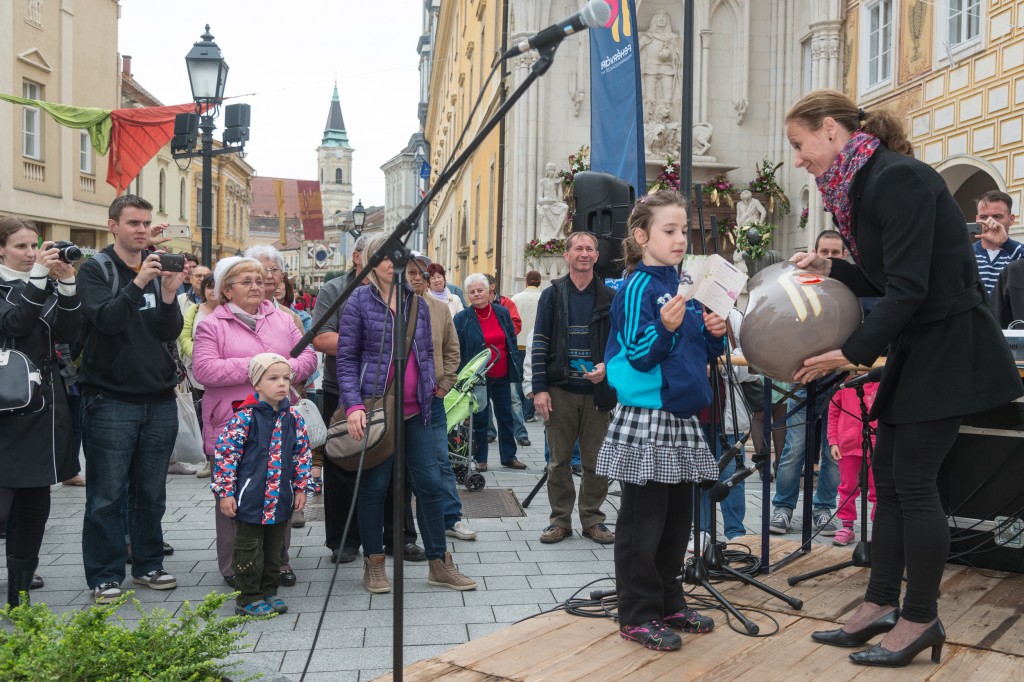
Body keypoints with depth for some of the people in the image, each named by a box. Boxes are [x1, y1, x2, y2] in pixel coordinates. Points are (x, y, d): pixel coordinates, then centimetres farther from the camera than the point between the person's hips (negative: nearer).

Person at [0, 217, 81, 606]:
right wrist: (39, 276, -25)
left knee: (35, 505, 10)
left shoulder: (46, 285, 12)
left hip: (44, 408, 5)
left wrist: (67, 285, -13)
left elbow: (67, 334, -1)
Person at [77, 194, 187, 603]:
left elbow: (172, 333, 2)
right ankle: (105, 576, 12)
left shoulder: (158, 267, 10)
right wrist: (137, 283, -28)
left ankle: (148, 564, 24)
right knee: (107, 495, 1)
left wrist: (169, 296, -15)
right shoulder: (95, 269, -1)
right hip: (110, 398, -4)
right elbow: (106, 319, -18)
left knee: (152, 492, 11)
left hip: (159, 398, 4)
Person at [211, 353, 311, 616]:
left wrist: (301, 488, 9)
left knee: (275, 548, 16)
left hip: (281, 500, 5)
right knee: (249, 549, 6)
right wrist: (225, 492, -12)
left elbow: (302, 454, 11)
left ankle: (269, 592, 30)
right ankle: (248, 599, 18)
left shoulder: (293, 418, 2)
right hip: (250, 499, -5)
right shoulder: (245, 417, -14)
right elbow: (225, 453, -12)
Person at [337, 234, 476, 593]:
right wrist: (354, 405, -15)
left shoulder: (417, 303, 11)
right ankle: (373, 564, 21)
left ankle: (439, 563, 17)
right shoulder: (360, 301, -3)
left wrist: (429, 386, 6)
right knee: (375, 486, 5)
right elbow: (346, 358, -6)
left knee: (430, 482, 4)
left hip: (414, 410, 5)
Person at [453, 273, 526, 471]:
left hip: (502, 375, 3)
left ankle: (509, 456, 24)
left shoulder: (503, 312, 4)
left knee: (505, 416, 12)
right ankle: (480, 458, 17)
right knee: (480, 418, 4)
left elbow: (512, 341, 9)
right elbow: (457, 351, -5)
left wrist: (517, 368, 5)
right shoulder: (462, 318, -6)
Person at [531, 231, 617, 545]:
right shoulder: (552, 295, 5)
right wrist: (539, 388, -5)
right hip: (560, 390, -1)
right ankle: (560, 519, 16)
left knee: (596, 461, 6)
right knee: (560, 460, 6)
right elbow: (540, 343, 2)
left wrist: (607, 366, -10)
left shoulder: (609, 298, 7)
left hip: (597, 390, 1)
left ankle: (593, 519, 19)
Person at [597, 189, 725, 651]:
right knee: (643, 521, -1)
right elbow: (638, 354, -16)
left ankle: (668, 603, 28)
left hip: (681, 417, 9)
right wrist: (664, 328, -31)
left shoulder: (681, 286, 13)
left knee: (677, 517, 15)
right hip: (644, 420, -8)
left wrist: (715, 334, 1)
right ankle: (637, 614, 10)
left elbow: (697, 352, 20)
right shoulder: (638, 287, -11)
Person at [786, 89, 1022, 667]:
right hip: (916, 348, 9)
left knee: (913, 483, -3)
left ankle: (921, 620, 12)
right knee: (889, 478, 10)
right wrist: (829, 269, 1)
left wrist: (851, 354, -18)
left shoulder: (899, 178, -19)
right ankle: (880, 606, 20)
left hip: (948, 348, -9)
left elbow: (909, 288, -22)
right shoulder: (863, 185, 10)